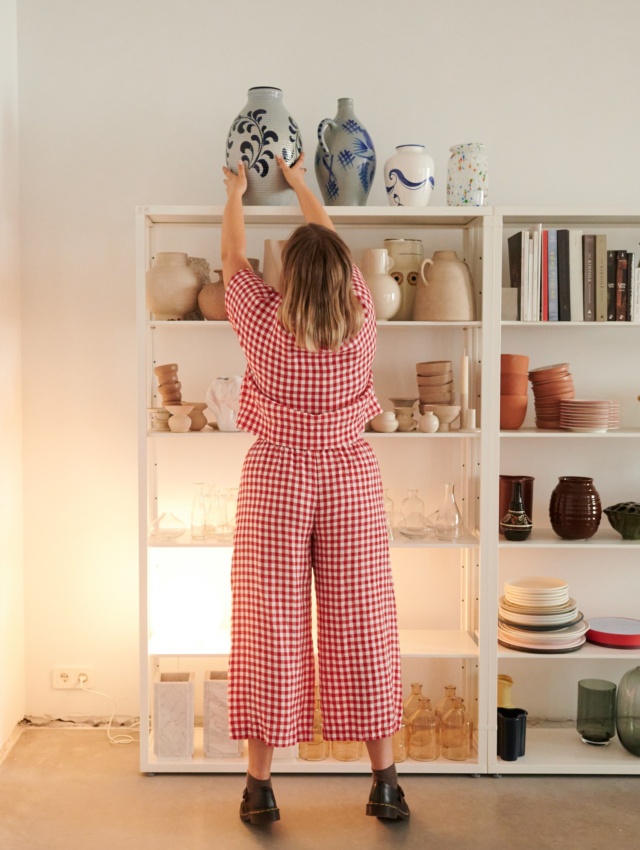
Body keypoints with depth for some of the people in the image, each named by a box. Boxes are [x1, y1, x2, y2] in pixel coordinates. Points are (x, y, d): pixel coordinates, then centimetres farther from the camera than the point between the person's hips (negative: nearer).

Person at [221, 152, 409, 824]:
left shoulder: (265, 324, -9)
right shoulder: (361, 322, -4)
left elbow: (233, 258, 10)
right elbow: (335, 248, 13)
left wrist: (235, 194, 28)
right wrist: (299, 183, 28)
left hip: (277, 479, -1)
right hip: (350, 478, 2)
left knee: (270, 627, 5)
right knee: (360, 626, 8)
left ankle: (260, 786, 15)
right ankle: (384, 781, 17)